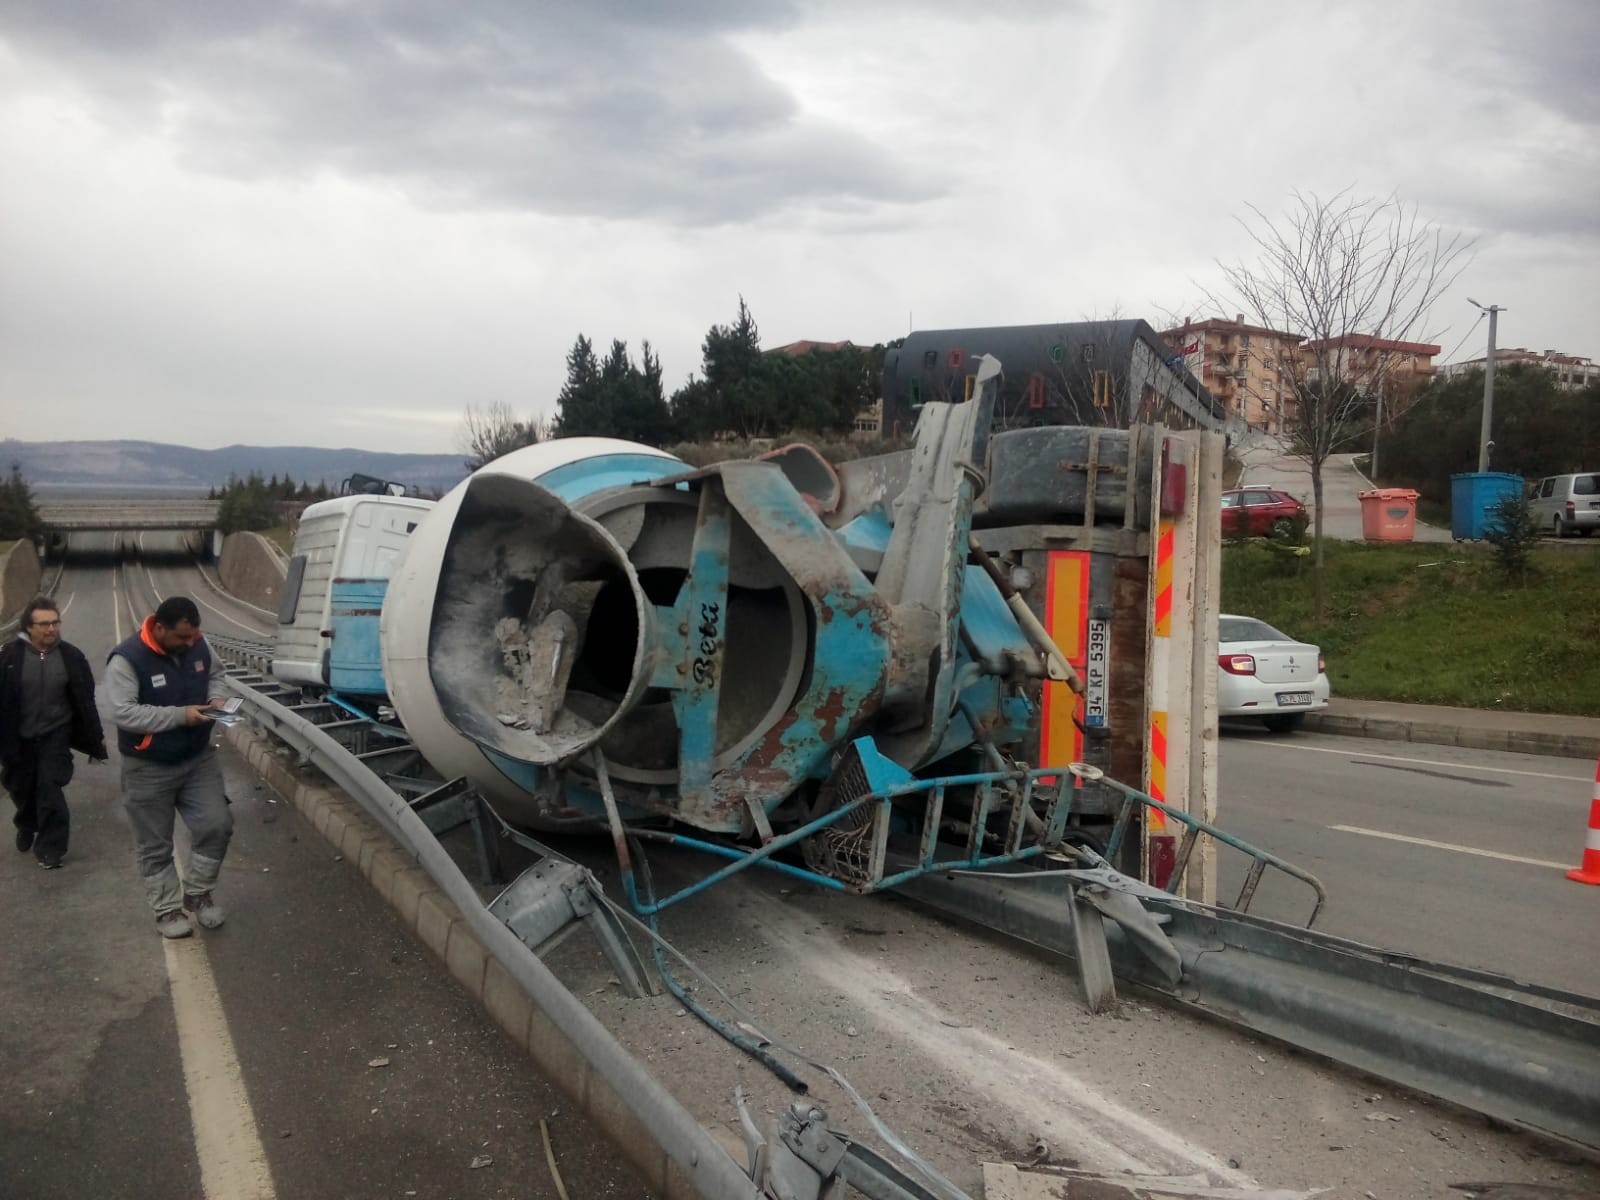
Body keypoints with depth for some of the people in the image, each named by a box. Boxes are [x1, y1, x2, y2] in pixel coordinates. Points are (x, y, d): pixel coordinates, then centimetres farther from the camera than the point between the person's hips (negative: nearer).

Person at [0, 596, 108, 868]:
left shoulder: (71, 656, -9)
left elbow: (85, 699, -1)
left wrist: (96, 736, 2)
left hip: (55, 735, -1)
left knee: (50, 790, -7)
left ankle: (49, 847, 6)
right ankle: (27, 826, 47)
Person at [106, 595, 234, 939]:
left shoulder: (199, 647, -5)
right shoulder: (127, 659, -23)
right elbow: (122, 713, -28)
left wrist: (213, 702, -8)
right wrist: (180, 715, -31)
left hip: (198, 757, 4)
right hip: (148, 768, -4)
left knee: (216, 824, -2)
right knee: (155, 846, 9)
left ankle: (197, 892, 19)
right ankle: (168, 909, 24)